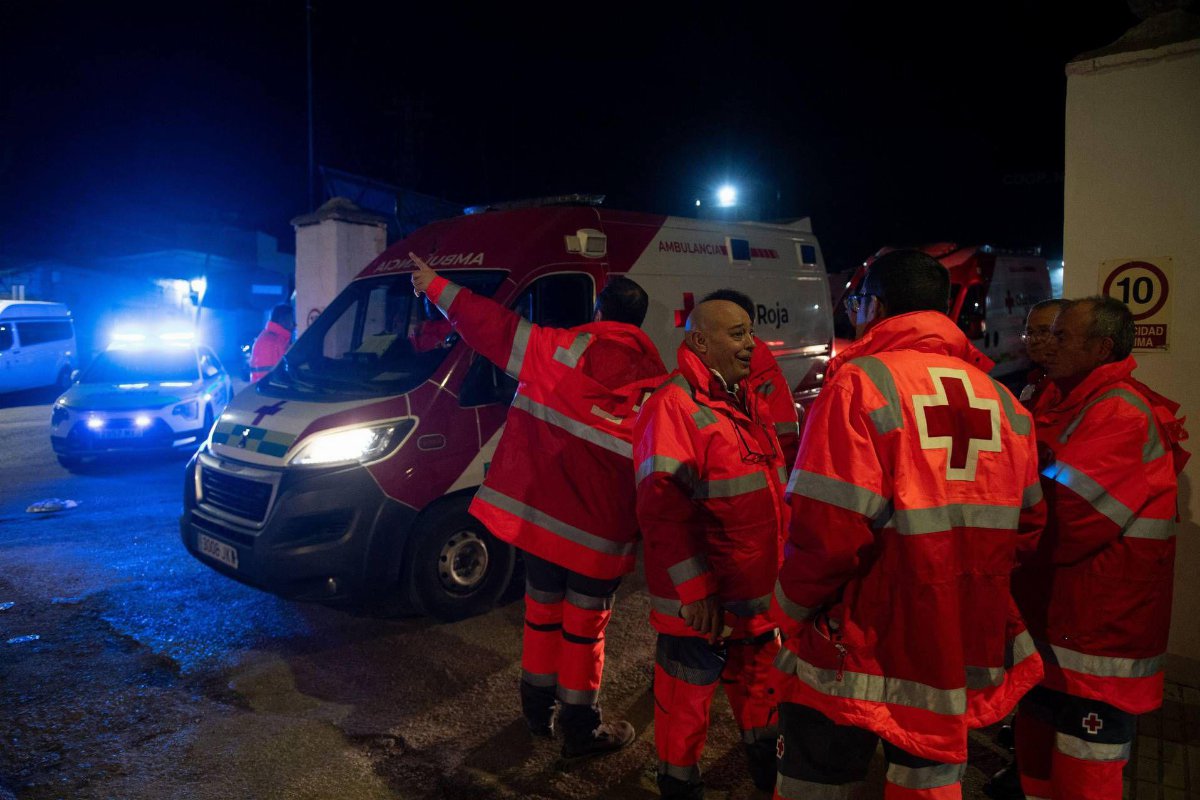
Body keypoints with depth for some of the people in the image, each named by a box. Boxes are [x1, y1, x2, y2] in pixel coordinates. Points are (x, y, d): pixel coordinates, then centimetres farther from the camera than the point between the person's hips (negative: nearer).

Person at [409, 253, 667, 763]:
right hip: (599, 532, -2)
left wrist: (435, 286, 12)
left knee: (542, 609, 20)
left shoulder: (560, 350, -6)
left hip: (540, 511, 2)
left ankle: (537, 706, 37)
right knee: (583, 626, 11)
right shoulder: (656, 385, -6)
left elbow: (493, 326, 1)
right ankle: (581, 729, 24)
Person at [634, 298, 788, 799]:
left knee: (760, 685, 27)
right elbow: (662, 510, -24)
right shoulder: (672, 406, -19)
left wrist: (779, 570, 18)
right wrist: (696, 592, -23)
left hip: (757, 595, 9)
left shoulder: (747, 403, 10)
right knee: (686, 702, 9)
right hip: (700, 603, -9)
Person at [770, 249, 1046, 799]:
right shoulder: (1000, 399, 3)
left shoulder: (859, 382, -15)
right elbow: (1026, 526, 7)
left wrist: (791, 608, -6)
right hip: (968, 649, 6)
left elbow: (828, 528, -22)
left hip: (862, 648, -5)